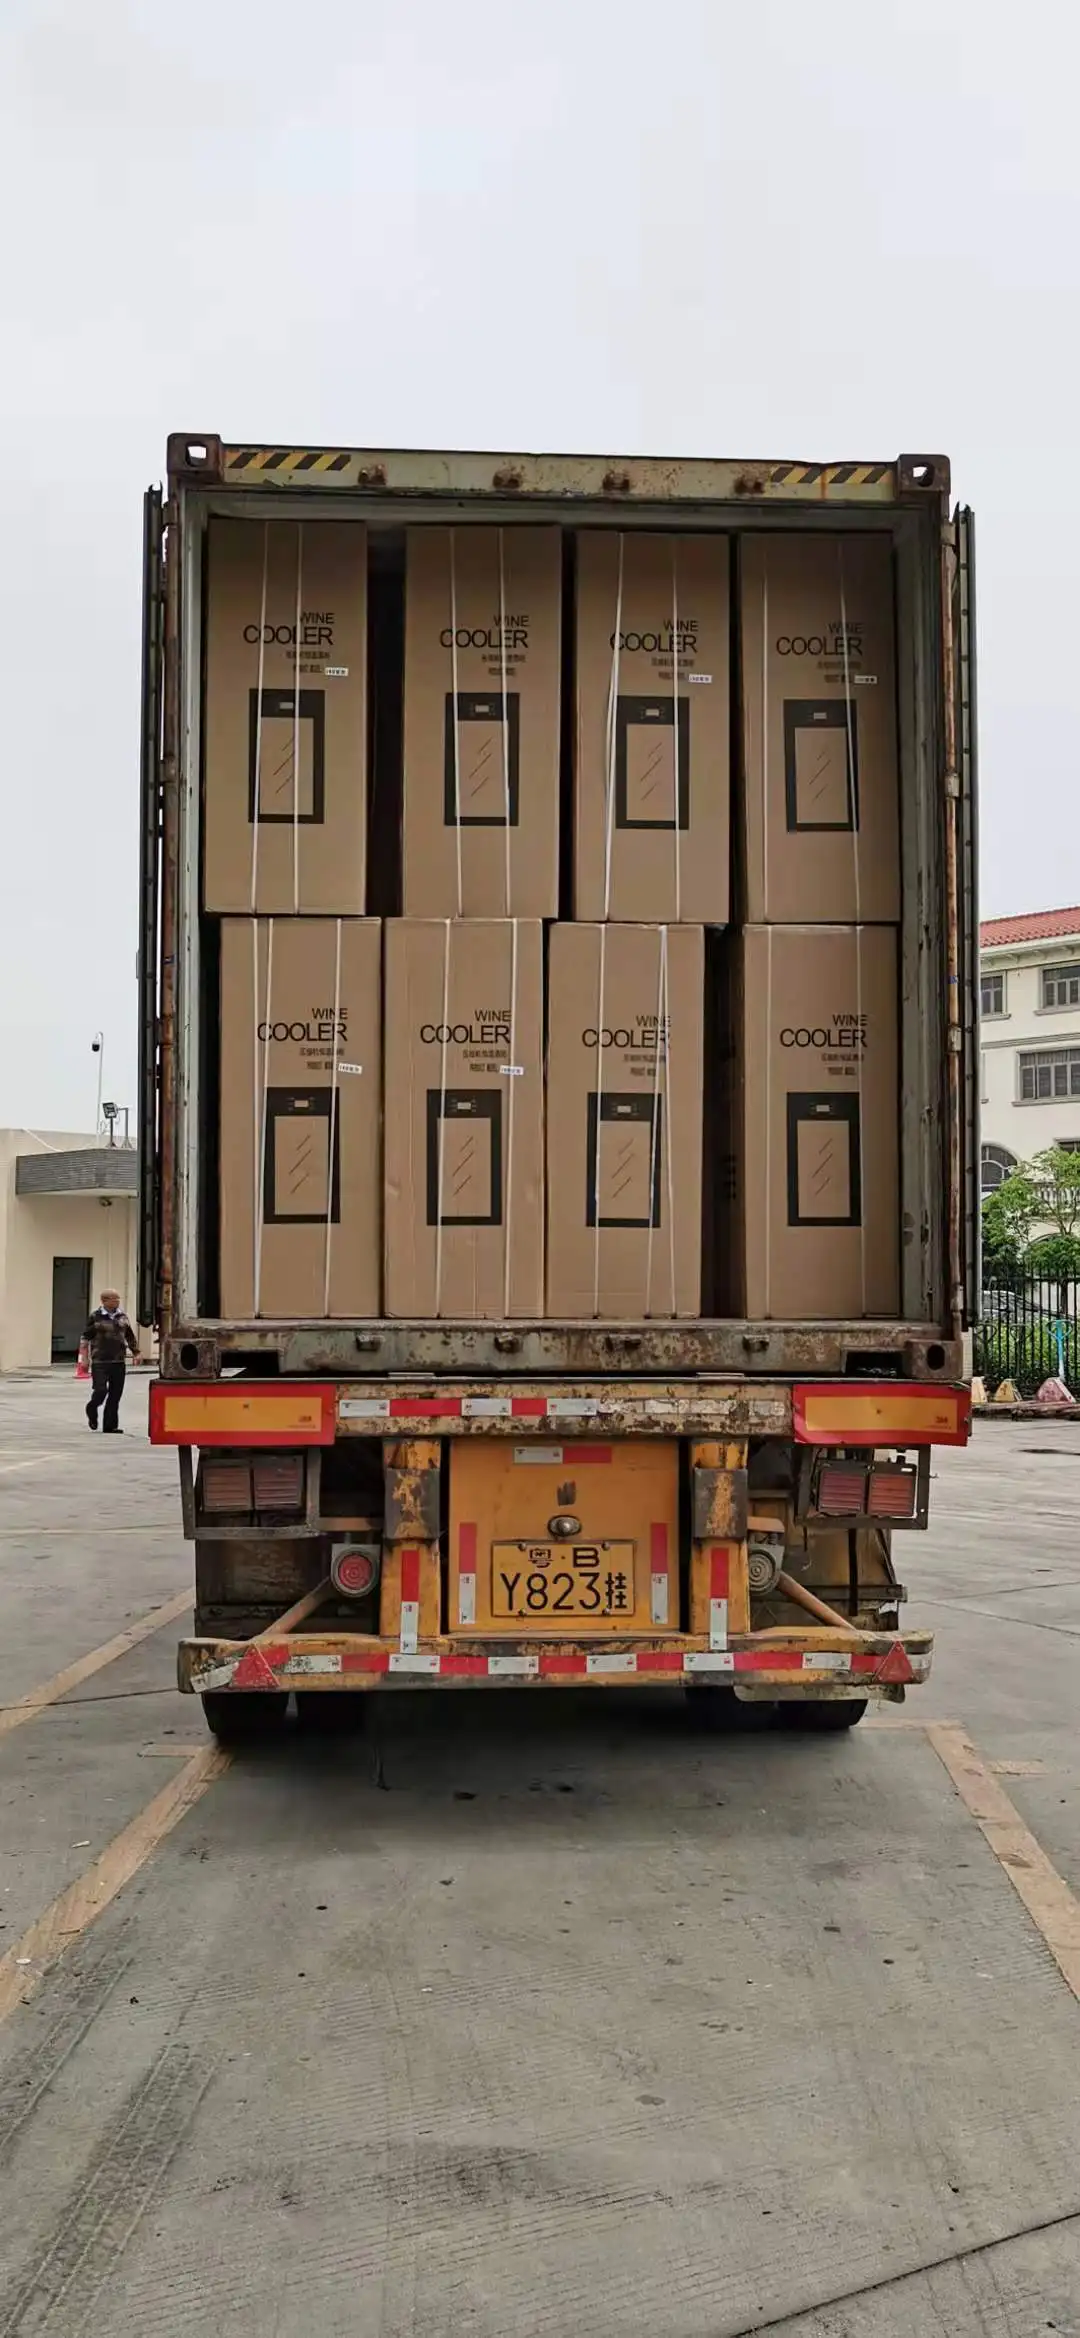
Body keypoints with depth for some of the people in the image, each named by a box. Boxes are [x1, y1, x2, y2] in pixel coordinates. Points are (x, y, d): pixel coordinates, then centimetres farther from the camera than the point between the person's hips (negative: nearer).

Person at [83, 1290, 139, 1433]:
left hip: (119, 1362, 5)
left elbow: (130, 1337, 20)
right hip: (100, 1362, -4)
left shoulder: (122, 1316, 10)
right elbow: (86, 1338, -3)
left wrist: (136, 1353, 14)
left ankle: (110, 1426, 11)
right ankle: (92, 1410, 24)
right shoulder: (96, 1317, -5)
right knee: (100, 1391, -9)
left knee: (115, 1394, 3)